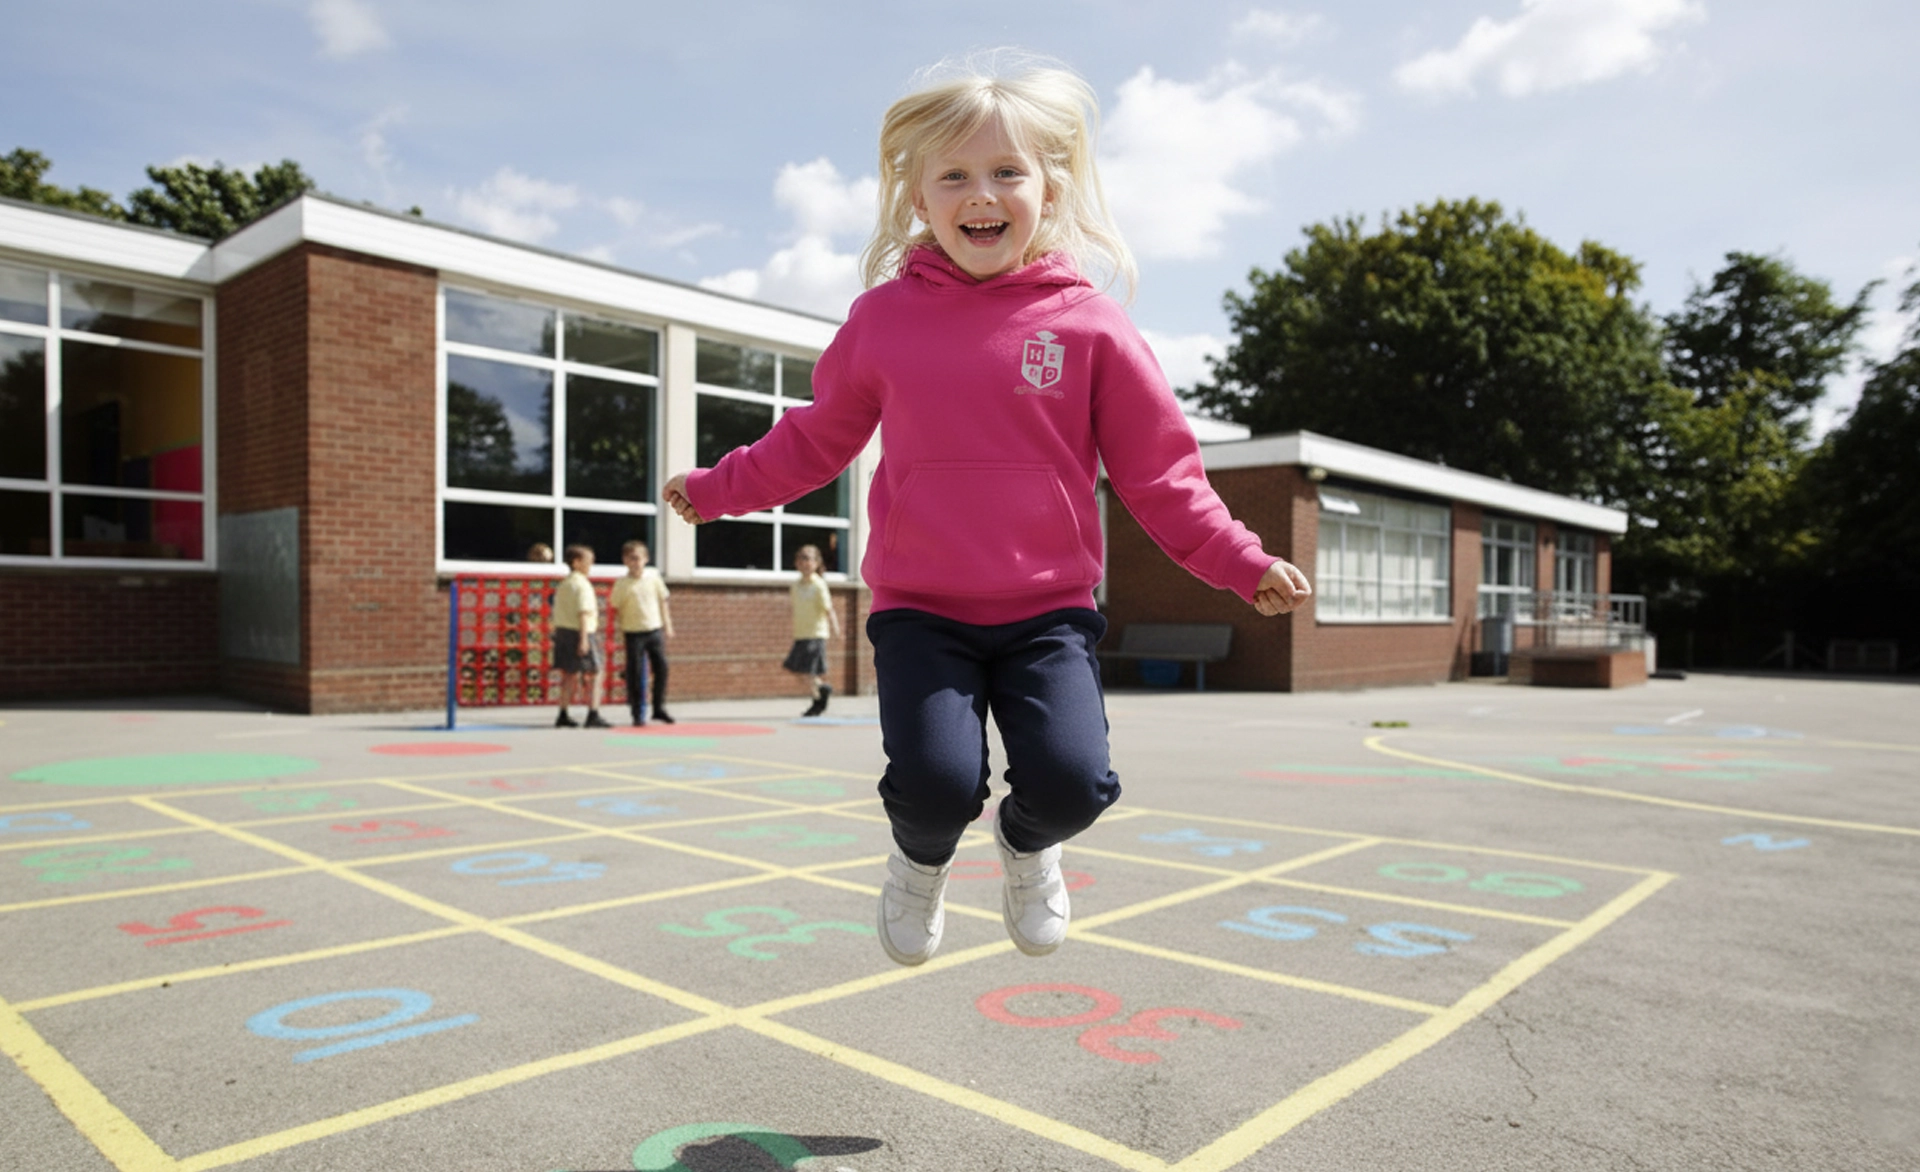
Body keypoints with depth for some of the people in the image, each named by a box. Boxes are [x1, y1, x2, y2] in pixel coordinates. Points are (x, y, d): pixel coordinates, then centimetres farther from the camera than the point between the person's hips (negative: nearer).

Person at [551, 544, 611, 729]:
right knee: (594, 674, 0)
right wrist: (584, 639, -21)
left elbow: (557, 611, 17)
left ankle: (563, 715, 18)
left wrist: (557, 635, 23)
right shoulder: (582, 584, -13)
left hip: (563, 631, 9)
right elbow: (583, 613, -19)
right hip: (579, 632, -9)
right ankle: (593, 715, -2)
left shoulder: (564, 584, 14)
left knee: (570, 674, 16)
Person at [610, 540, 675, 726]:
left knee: (661, 668, 3)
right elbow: (615, 608, 3)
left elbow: (662, 601, 11)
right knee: (636, 674, 1)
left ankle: (659, 708, 19)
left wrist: (668, 625, 11)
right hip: (634, 632, -3)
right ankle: (638, 714, 11)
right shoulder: (622, 584, -6)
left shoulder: (653, 576, 2)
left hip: (655, 629, 3)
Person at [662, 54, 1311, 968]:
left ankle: (1026, 841, 24)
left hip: (1048, 609, 0)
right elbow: (815, 439, 15)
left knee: (1071, 782, -16)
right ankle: (921, 854, 22)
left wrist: (1244, 564, -3)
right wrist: (717, 487, 14)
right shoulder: (883, 317, 2)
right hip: (919, 610, 0)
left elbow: (1159, 473, 3)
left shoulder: (1088, 325, -2)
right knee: (936, 783, -19)